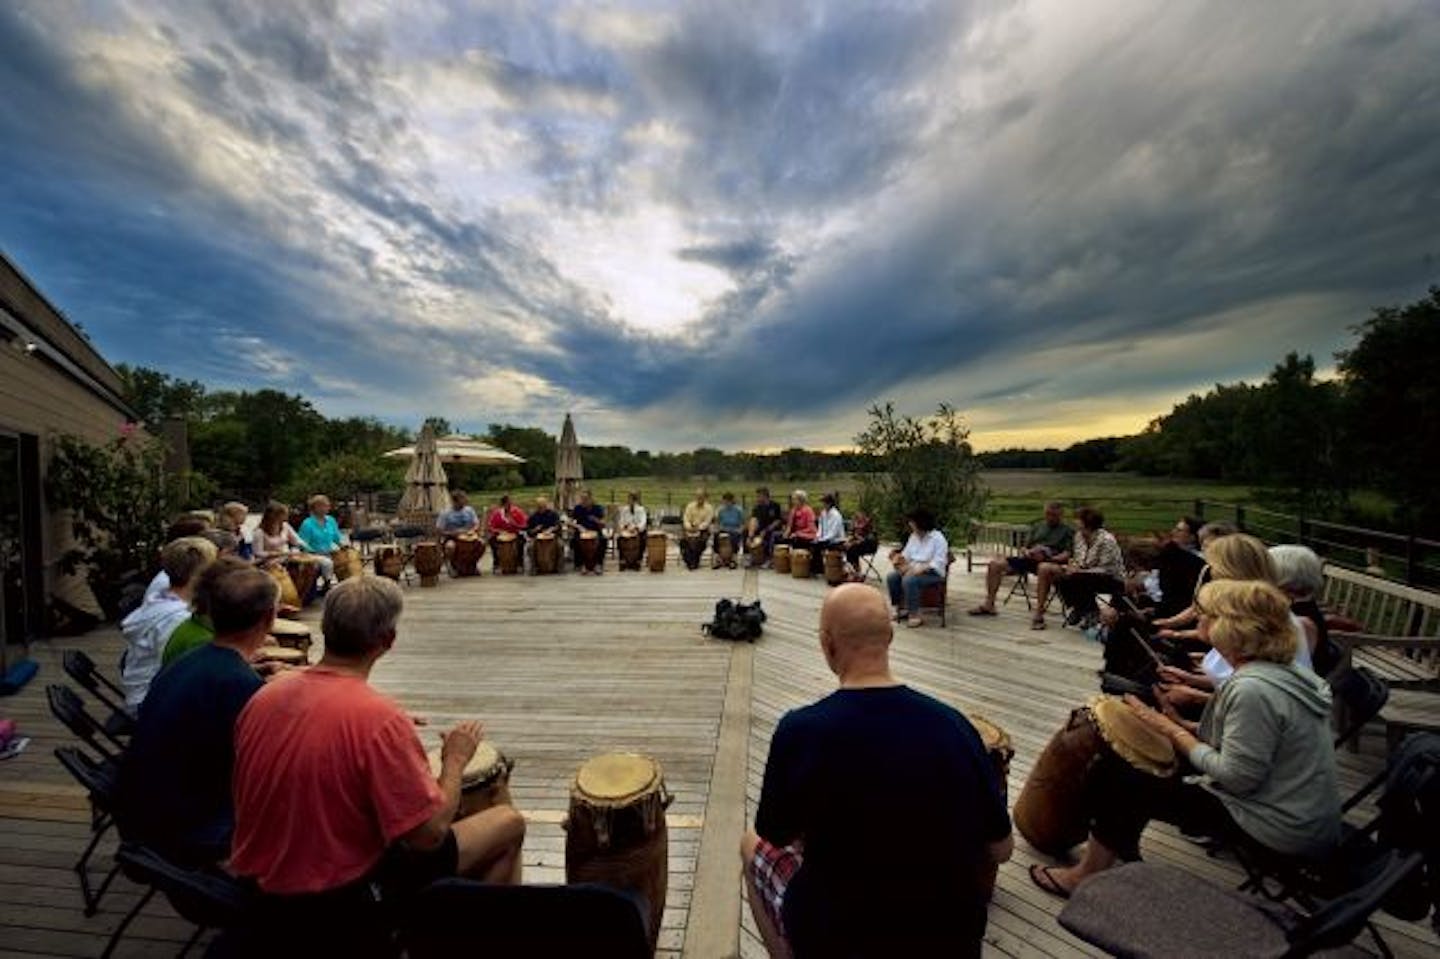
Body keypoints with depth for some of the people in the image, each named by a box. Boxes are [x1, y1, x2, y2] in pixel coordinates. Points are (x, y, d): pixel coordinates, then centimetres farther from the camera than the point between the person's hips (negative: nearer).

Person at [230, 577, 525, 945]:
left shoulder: (264, 696, -8)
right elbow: (430, 834, -23)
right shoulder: (380, 718, -30)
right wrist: (455, 760, -8)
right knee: (508, 824, 4)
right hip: (342, 903, -7)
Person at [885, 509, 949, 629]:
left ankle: (914, 615, -23)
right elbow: (906, 555, 12)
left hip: (933, 573, -7)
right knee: (891, 576, -15)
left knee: (909, 580, -34)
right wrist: (899, 558, -11)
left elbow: (938, 563, -17)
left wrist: (921, 568, -29)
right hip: (913, 570, 7)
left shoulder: (938, 538, -10)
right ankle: (901, 609, -3)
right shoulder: (913, 536, 11)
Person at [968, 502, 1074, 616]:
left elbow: (1067, 554, -1)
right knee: (994, 564, -16)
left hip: (1051, 561, -5)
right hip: (1029, 559, 5)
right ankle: (989, 604, -11)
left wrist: (1051, 558, -20)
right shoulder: (1037, 526, 25)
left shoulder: (1068, 530, 12)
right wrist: (1027, 552, -3)